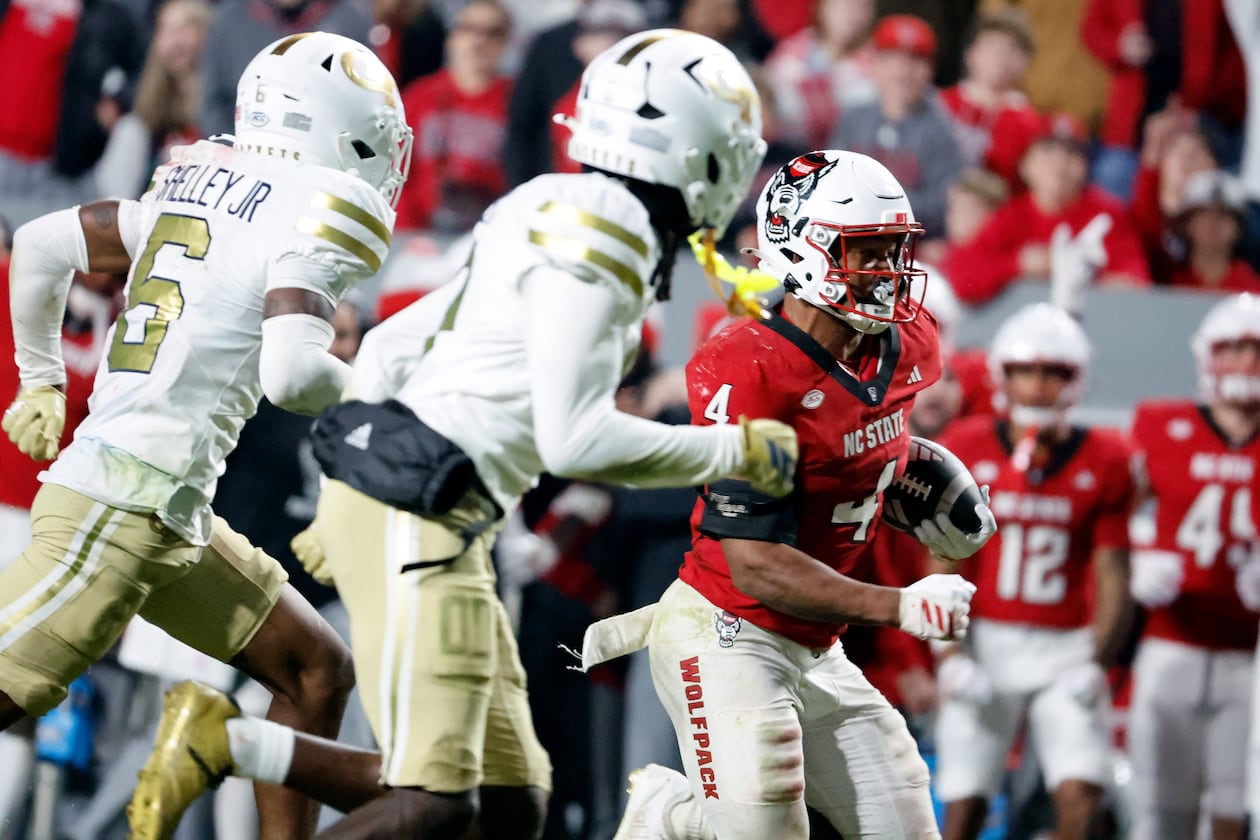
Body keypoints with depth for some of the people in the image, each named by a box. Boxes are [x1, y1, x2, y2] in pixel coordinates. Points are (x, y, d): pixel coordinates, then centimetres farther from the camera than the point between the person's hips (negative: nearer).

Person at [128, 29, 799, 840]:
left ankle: (226, 747, 4)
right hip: (413, 520, -10)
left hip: (439, 524, 10)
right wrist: (734, 451, -8)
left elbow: (391, 348, 23)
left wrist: (360, 489, 28)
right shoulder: (602, 238, -12)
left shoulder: (550, 226, 18)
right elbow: (575, 439, -18)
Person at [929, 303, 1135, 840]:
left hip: (1066, 650, 0)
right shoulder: (968, 450, 0)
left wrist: (1097, 662, -11)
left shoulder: (1102, 461, 2)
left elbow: (1113, 577, 3)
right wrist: (950, 658, -10)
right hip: (985, 644, 0)